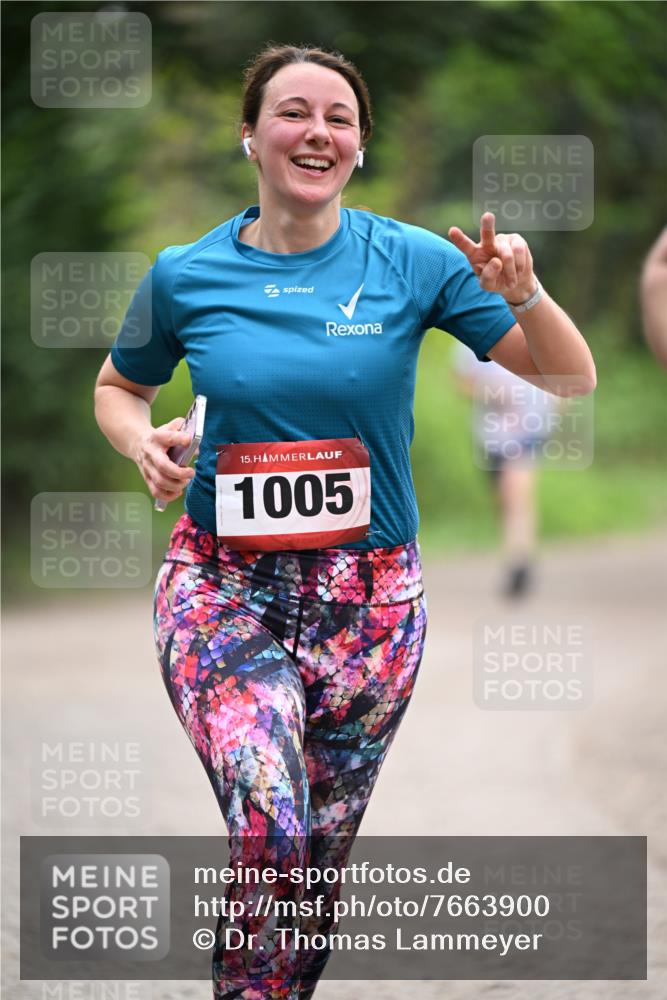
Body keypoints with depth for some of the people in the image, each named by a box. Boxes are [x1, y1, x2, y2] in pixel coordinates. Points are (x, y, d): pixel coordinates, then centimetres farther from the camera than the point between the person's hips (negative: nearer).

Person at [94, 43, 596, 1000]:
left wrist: (522, 294, -19)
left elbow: (571, 379, 1)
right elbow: (117, 387, 18)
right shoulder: (186, 275, -1)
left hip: (369, 598, 2)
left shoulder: (414, 262, -3)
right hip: (223, 588, -2)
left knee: (323, 853, 11)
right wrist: (141, 439, -4)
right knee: (271, 826, -24)